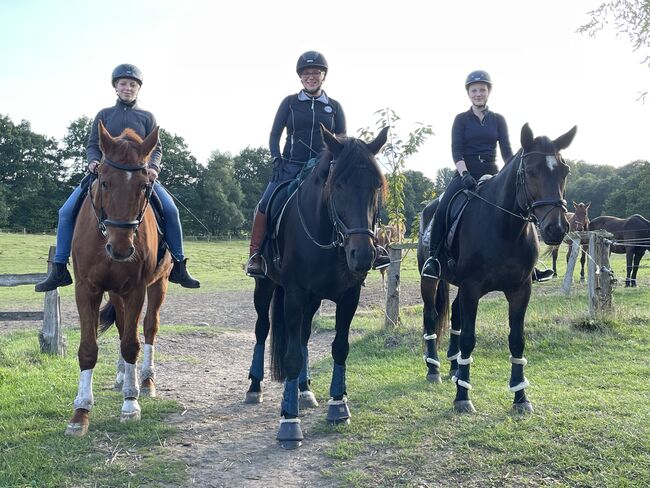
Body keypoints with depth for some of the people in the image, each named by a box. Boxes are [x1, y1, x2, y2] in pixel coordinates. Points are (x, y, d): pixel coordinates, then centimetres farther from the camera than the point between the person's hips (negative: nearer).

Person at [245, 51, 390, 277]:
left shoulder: (334, 106, 11)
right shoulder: (290, 103, 7)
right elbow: (274, 136, 8)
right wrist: (277, 160, -6)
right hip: (291, 167, -1)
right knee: (265, 205, -17)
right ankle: (255, 255, -5)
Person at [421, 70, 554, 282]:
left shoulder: (498, 120, 10)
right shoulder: (461, 119, 3)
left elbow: (507, 151, 3)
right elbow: (456, 151, -7)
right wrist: (464, 174, -24)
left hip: (491, 174, 3)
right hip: (465, 174, -3)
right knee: (442, 209, -28)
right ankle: (432, 259, -21)